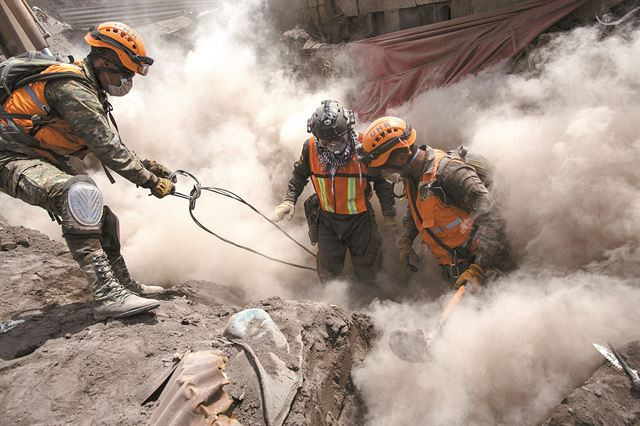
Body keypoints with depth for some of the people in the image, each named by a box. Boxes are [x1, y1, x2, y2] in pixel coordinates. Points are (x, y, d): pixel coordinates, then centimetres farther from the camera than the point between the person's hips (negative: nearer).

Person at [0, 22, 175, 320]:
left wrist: (147, 166, 6)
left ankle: (124, 285, 23)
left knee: (100, 216, 8)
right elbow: (106, 147, -26)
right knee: (82, 191, -36)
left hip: (43, 160, 10)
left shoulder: (88, 89, 11)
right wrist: (150, 181, -21)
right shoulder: (72, 87, -21)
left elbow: (107, 143, 16)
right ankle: (107, 296, -39)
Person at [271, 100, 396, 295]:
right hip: (326, 219, 2)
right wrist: (289, 200, -8)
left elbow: (381, 181, -7)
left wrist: (389, 213, 0)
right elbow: (299, 175, 5)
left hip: (360, 219, -2)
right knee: (327, 271, 15)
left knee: (366, 268, 15)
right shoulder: (310, 147, -14)